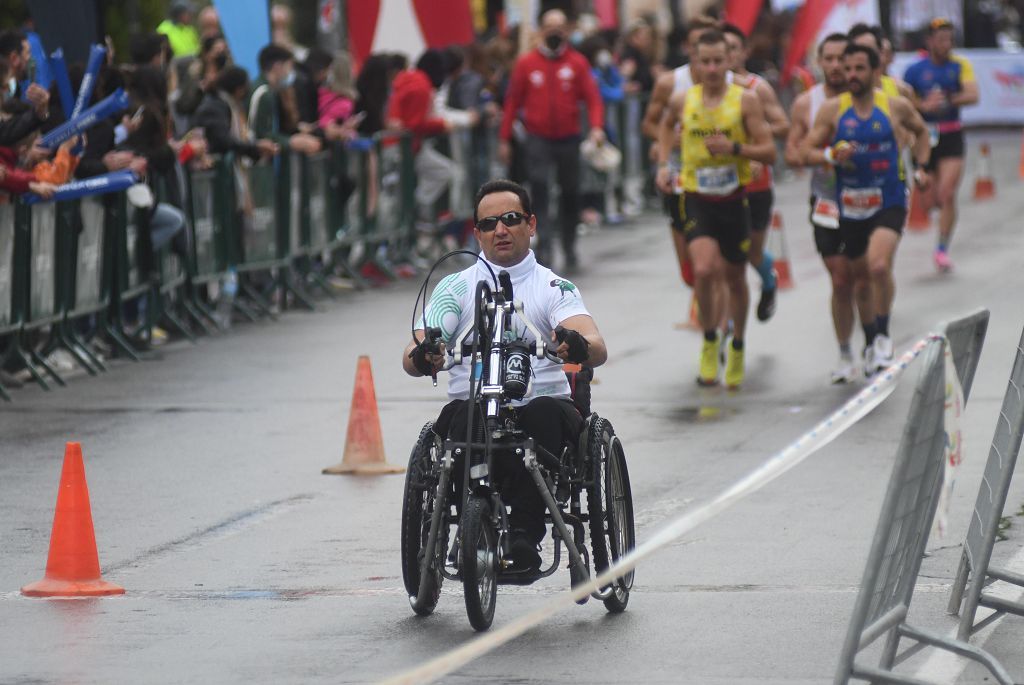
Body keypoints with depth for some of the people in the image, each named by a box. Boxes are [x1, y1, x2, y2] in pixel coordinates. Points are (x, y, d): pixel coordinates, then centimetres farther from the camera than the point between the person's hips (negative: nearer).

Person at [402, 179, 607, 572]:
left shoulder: (554, 287, 12)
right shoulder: (456, 288, 15)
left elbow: (597, 349, -7)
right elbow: (412, 357, 2)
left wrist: (579, 347, -33)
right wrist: (422, 358, -25)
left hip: (542, 404, 0)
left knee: (546, 412, -34)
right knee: (462, 416, -33)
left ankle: (525, 533, -36)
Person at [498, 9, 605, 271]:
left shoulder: (577, 63, 1)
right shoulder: (526, 63, 1)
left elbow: (592, 97, -2)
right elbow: (513, 102, 4)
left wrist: (596, 126, -19)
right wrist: (504, 139, 2)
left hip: (569, 138, 1)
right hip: (538, 138, -1)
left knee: (570, 192, 9)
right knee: (538, 183, -18)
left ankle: (569, 246, 24)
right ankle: (542, 242, -19)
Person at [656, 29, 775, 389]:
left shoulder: (745, 100, -6)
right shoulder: (682, 100, 0)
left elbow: (769, 152, -7)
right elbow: (667, 125, 25)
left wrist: (734, 148, -23)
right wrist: (663, 164, 13)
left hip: (734, 199, 0)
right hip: (697, 198, 0)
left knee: (735, 278, 12)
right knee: (704, 270, -22)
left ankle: (737, 348, 34)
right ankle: (710, 341, 0)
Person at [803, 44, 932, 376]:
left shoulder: (897, 106, -2)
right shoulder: (832, 109, -2)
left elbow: (921, 131, 18)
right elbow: (806, 151, -1)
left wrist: (921, 168, 8)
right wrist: (832, 155, -20)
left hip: (889, 203, -3)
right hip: (850, 207, 3)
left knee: (879, 265, -24)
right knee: (859, 274, 14)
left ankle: (883, 335, -5)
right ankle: (871, 340, 36)